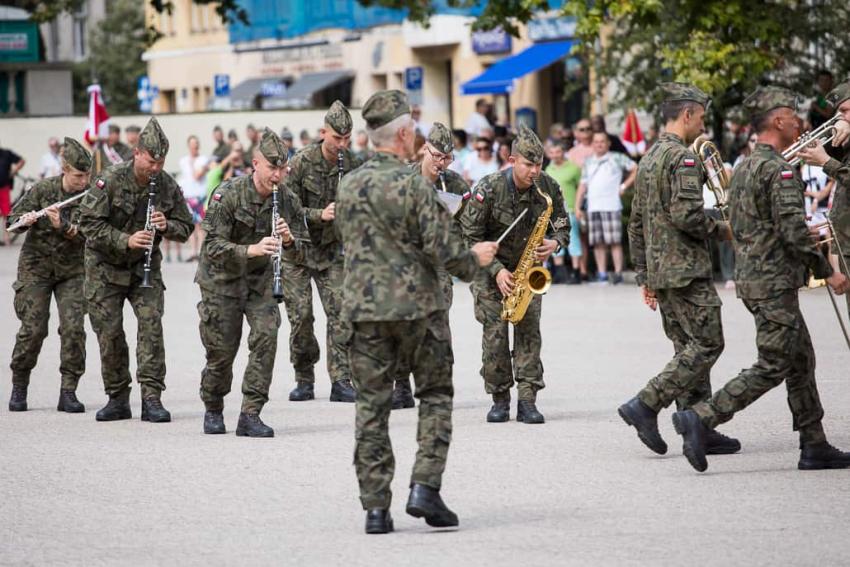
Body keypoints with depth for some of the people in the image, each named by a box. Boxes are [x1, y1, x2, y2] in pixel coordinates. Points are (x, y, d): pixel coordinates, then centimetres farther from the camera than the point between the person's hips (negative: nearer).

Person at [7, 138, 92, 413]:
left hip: (72, 269, 0)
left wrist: (61, 226, -34)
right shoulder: (43, 189, -6)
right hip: (37, 265, 0)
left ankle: (68, 392, -4)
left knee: (73, 327, -12)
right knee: (33, 328, -5)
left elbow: (85, 235, -17)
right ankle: (19, 387, 13)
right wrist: (25, 220, -23)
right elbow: (13, 220, 0)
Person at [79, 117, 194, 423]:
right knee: (109, 331, 0)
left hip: (145, 266, 2)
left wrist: (167, 225, -21)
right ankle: (118, 399, 12)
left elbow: (186, 228, 2)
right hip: (105, 266, -2)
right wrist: (126, 240, -29)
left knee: (151, 322, -14)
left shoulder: (168, 186, -7)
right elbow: (89, 222, -19)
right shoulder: (110, 180, -17)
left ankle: (152, 397, -13)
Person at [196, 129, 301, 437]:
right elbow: (212, 245, -25)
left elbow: (294, 250, -1)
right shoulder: (228, 195, -21)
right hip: (221, 279, -3)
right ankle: (213, 411, 28)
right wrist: (252, 250, -40)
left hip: (260, 279, 3)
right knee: (221, 350, 1)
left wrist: (288, 239, -25)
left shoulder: (284, 198, -8)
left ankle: (250, 415, -11)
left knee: (266, 336, -16)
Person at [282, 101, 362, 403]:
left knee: (340, 312, -7)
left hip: (332, 249, 2)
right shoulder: (302, 162, -13)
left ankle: (341, 381, -6)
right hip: (298, 248, -2)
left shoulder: (354, 165, -4)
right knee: (300, 315, -3)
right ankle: (304, 381, 9)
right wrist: (320, 214, -27)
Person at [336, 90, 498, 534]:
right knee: (435, 395, 12)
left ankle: (375, 508, 3)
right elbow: (440, 247, -14)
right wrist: (474, 260, 6)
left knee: (372, 406, 6)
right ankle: (424, 488, -1)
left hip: (364, 307, 4)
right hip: (418, 305, -4)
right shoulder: (413, 185, -13)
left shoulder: (349, 185, 5)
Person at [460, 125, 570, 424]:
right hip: (492, 268, -2)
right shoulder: (490, 188, -21)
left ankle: (527, 401, -8)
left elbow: (563, 226, 4)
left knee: (529, 329, -8)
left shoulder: (548, 187, -10)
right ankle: (499, 399, 5)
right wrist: (496, 271, -20)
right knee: (494, 331, -7)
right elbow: (470, 236, -15)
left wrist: (554, 243, -19)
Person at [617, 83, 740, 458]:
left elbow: (636, 225, 20)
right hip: (687, 270, -10)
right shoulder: (683, 157, -13)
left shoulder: (648, 159, 17)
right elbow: (686, 214, -24)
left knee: (688, 348, 10)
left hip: (661, 271, 10)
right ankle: (646, 406, -13)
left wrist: (645, 277, 22)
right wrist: (721, 230, -7)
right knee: (706, 344, -7)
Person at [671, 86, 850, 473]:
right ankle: (700, 418, -12)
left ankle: (815, 447, 13)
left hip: (750, 277, 10)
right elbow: (793, 230, -21)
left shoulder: (743, 169, 15)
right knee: (773, 366, -8)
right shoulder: (778, 169, -16)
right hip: (774, 282, -10)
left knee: (801, 359, 13)